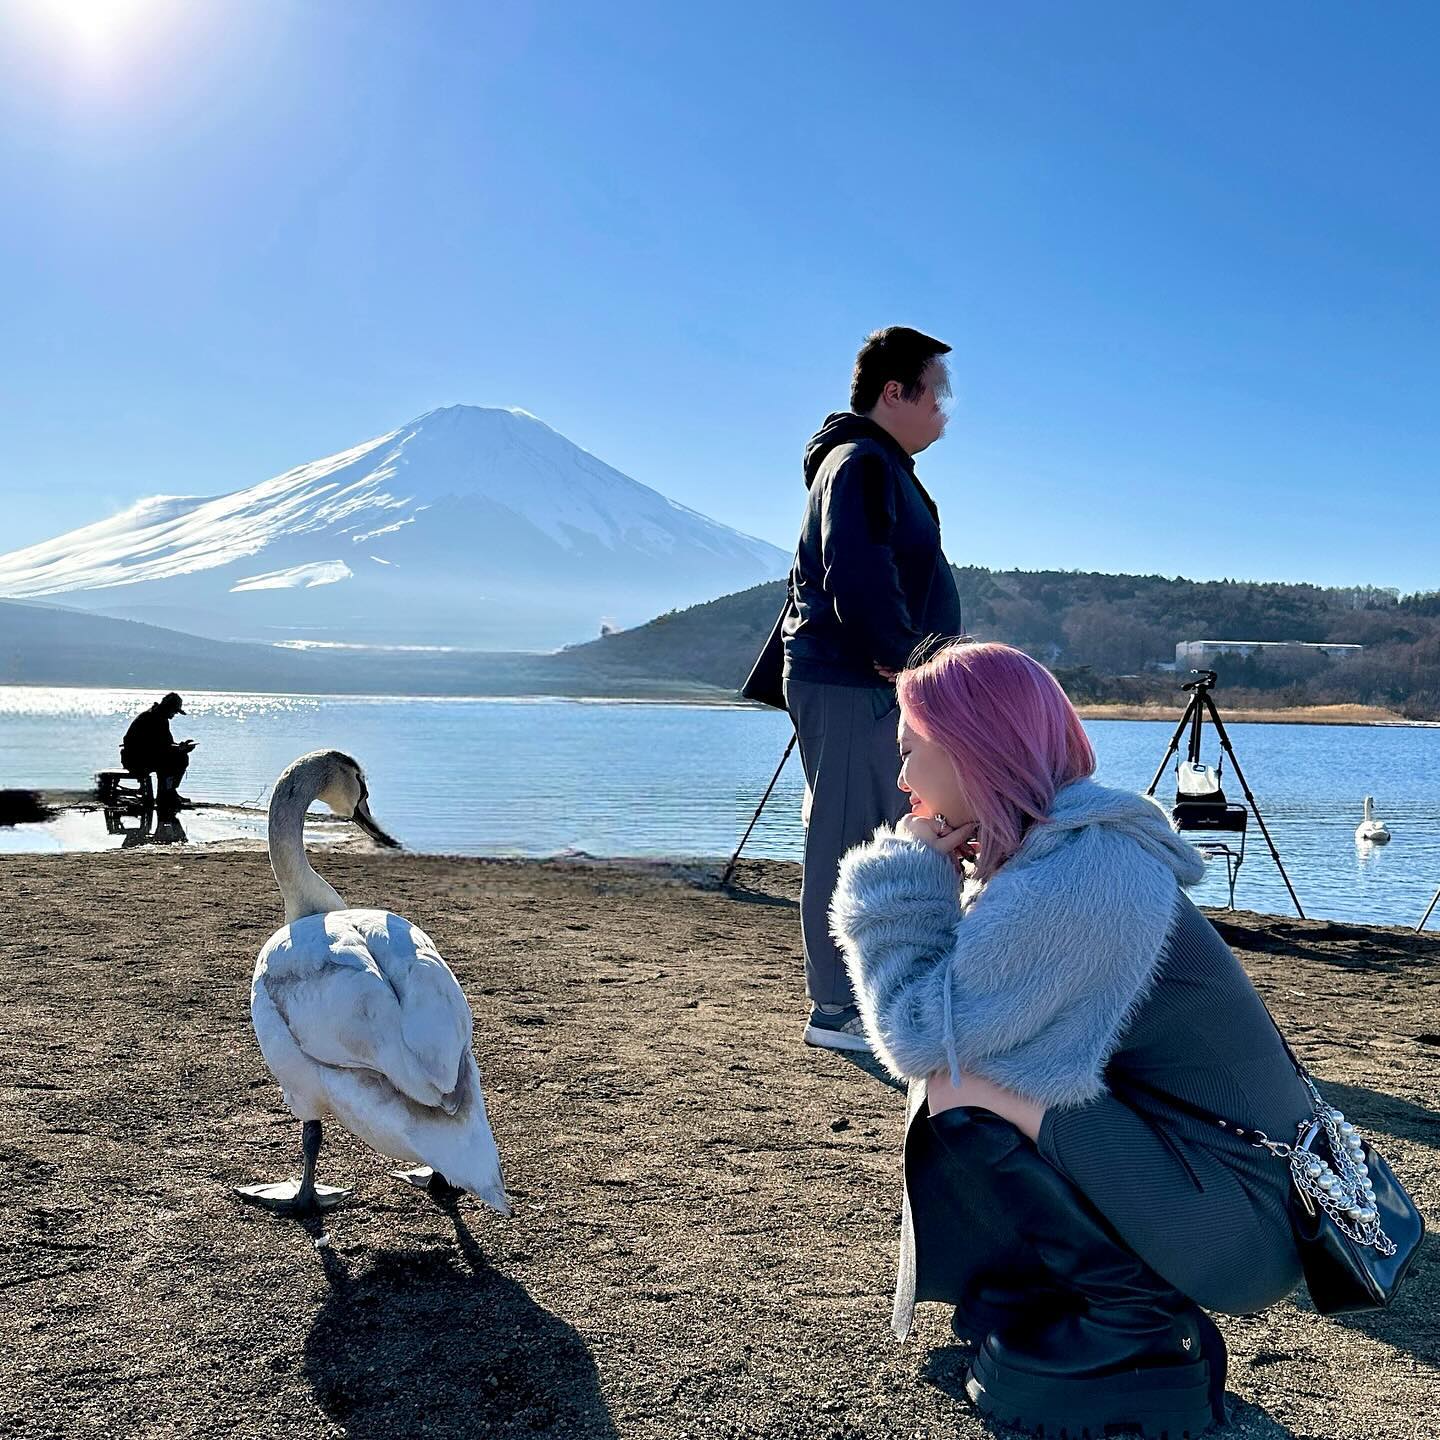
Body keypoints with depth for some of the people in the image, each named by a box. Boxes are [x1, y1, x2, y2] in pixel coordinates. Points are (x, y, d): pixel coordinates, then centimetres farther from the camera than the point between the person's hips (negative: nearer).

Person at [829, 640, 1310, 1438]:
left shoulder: (1074, 878, -24)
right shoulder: (1051, 852, 5)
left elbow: (918, 1036, -18)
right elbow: (950, 1020, 10)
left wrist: (901, 880, -8)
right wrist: (926, 868, -1)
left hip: (1244, 1220, -9)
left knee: (960, 1095, -18)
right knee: (953, 1072, 9)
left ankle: (1141, 1338, -3)